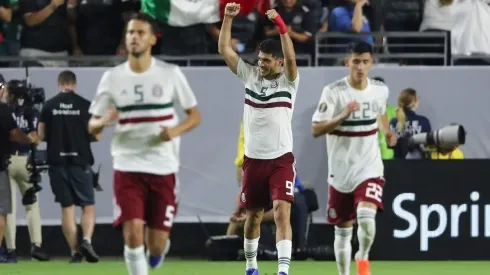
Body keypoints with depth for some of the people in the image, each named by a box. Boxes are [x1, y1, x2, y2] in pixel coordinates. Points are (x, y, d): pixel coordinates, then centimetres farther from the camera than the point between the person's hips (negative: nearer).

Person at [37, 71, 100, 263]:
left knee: (67, 208, 7)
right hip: (80, 161, -2)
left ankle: (75, 252, 3)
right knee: (88, 206, 6)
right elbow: (95, 135, -3)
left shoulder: (48, 106, 1)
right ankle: (87, 240, -17)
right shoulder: (85, 105, -3)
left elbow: (41, 135, 1)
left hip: (57, 162, 2)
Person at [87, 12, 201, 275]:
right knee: (133, 233, -16)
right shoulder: (112, 78, 2)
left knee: (157, 245, 1)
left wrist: (176, 130, -15)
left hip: (163, 167, 0)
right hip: (127, 167, 0)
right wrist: (103, 121, -18)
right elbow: (92, 126, 7)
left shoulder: (170, 74, 0)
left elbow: (195, 115, 6)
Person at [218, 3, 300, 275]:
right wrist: (228, 18, -10)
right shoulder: (250, 75, 5)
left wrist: (280, 26, -35)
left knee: (282, 212, -17)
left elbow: (290, 57, -25)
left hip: (281, 159, -4)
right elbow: (224, 49, 1)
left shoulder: (288, 80, -5)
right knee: (253, 216, 13)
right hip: (253, 158, 4)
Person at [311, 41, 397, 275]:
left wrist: (387, 133, 10)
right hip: (341, 171, -1)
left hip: (370, 168, 1)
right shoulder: (333, 92, -12)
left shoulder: (380, 90, 0)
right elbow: (316, 130, -18)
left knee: (366, 218, -22)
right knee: (343, 231, 8)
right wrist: (343, 116, -31)